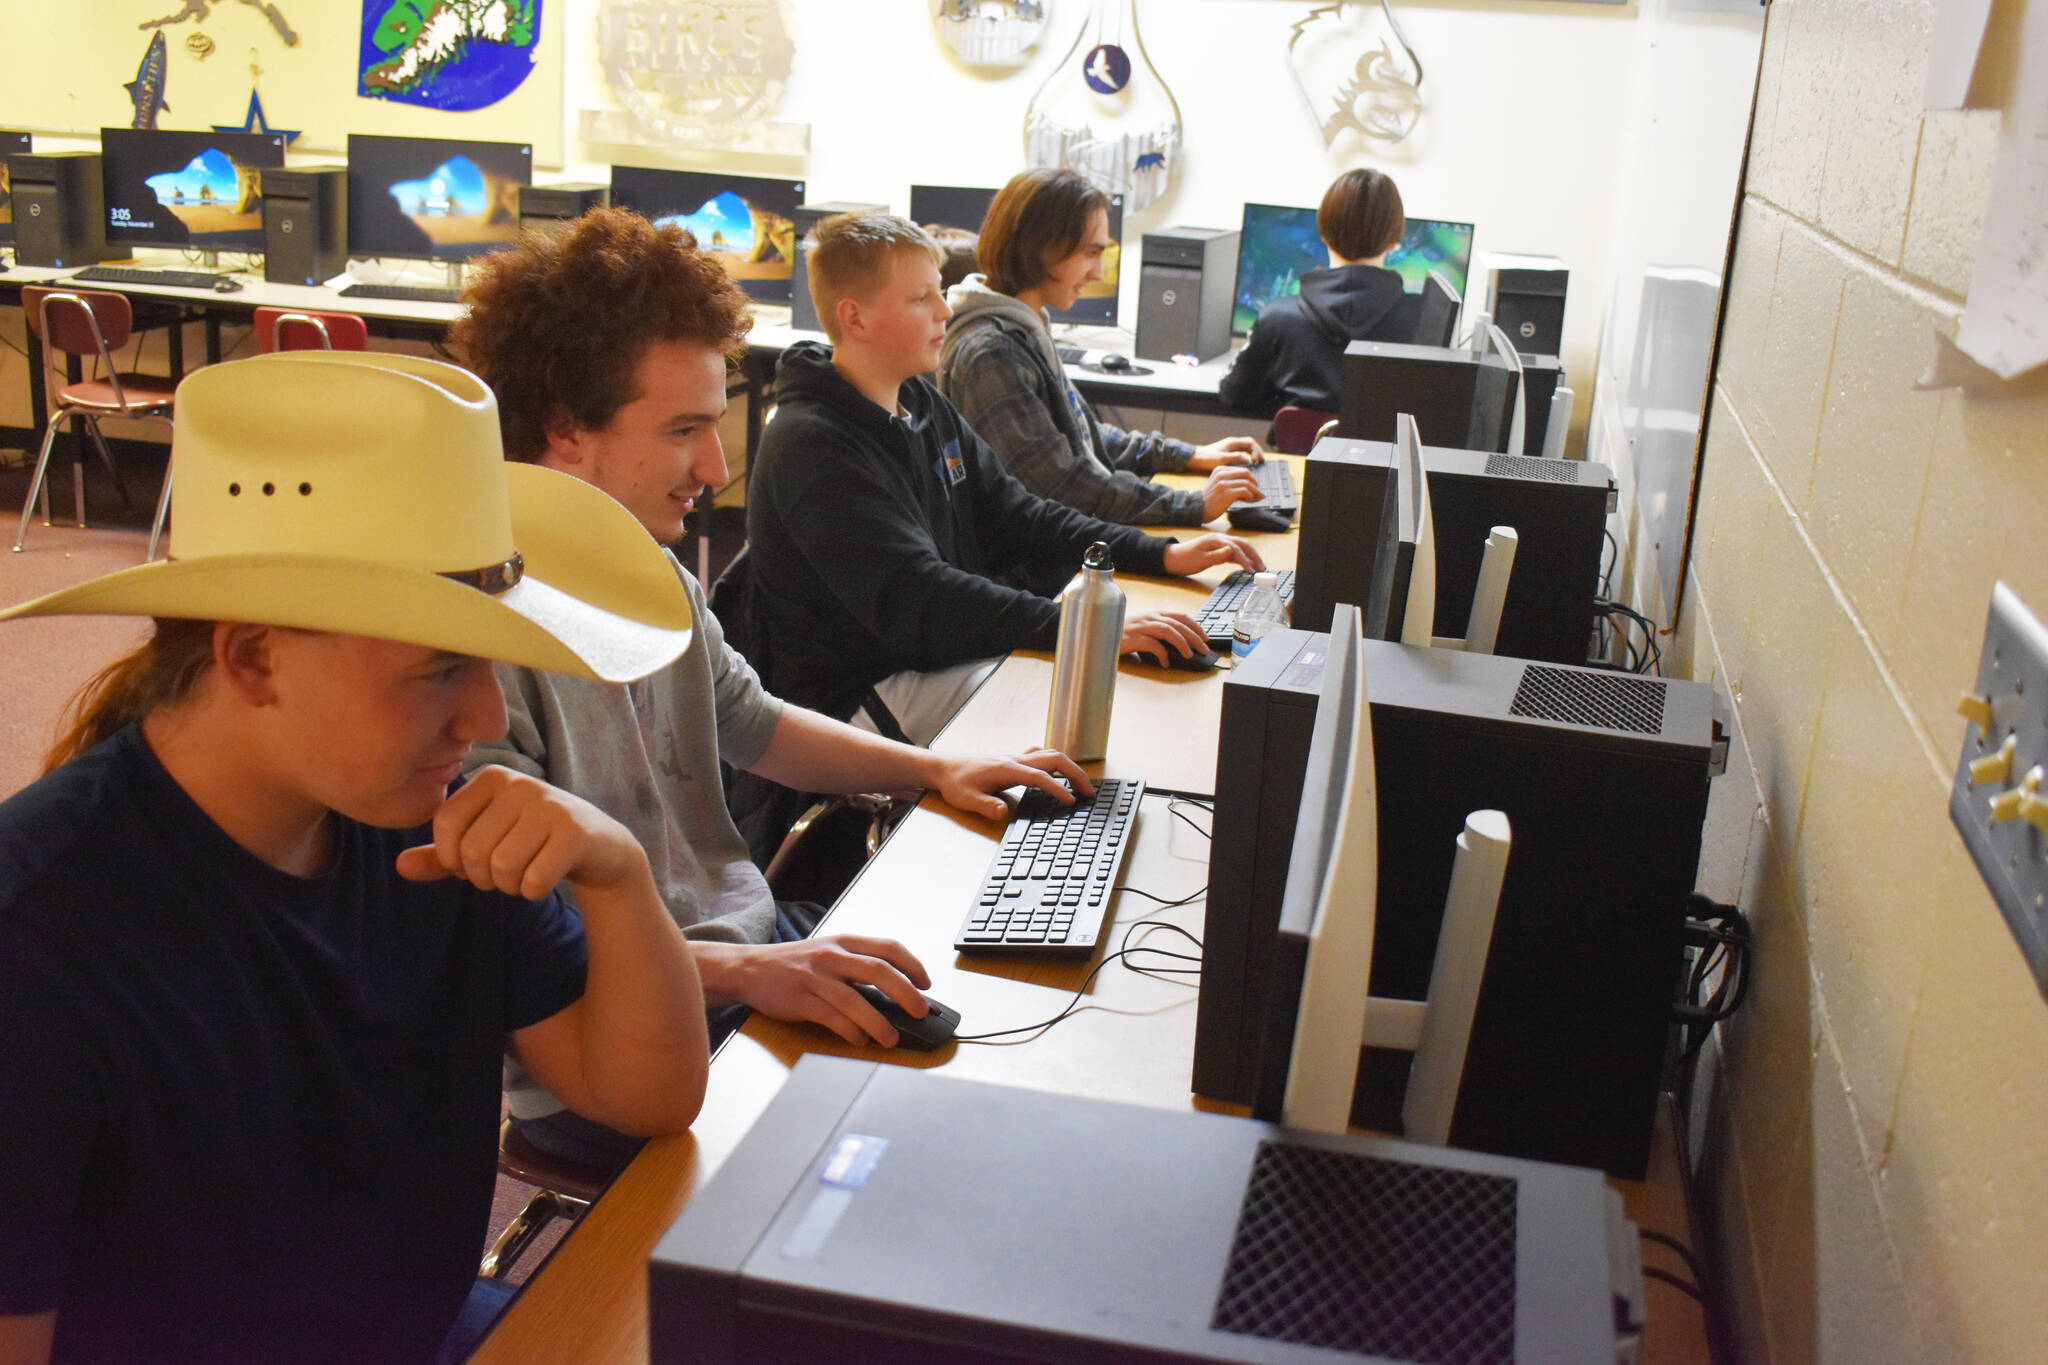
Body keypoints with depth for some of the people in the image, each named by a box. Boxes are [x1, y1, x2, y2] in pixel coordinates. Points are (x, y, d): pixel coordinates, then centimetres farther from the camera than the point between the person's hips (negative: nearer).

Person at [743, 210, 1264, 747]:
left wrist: (1164, 554, 2)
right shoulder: (811, 447, -20)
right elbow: (916, 599, -29)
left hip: (935, 656, 9)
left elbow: (1014, 517, 14)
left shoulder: (923, 404, 11)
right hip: (857, 697, -9)